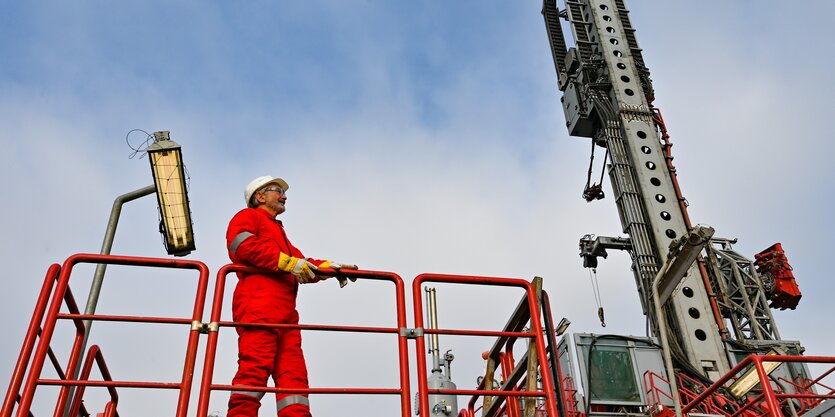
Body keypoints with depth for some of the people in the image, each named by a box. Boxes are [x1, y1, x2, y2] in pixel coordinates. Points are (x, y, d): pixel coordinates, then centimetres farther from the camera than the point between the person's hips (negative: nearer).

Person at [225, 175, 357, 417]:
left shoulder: (278, 232, 39)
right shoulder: (248, 217, 14)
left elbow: (301, 266, 27)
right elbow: (242, 244, -9)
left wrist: (331, 267, 10)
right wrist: (288, 262, -13)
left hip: (285, 313, 9)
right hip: (258, 306, -9)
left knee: (293, 374, -3)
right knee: (254, 368, -20)